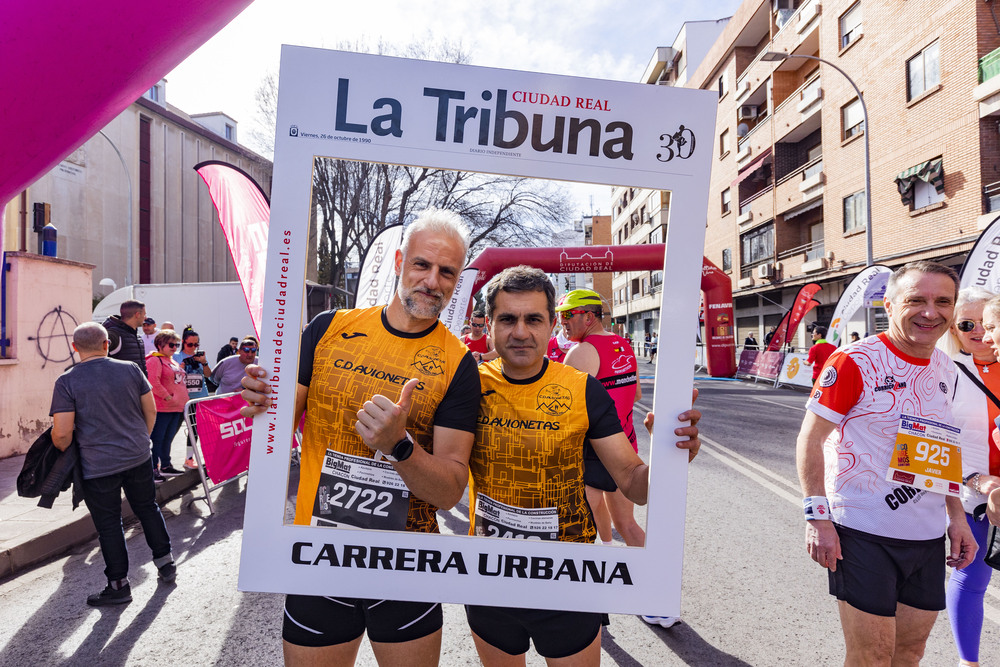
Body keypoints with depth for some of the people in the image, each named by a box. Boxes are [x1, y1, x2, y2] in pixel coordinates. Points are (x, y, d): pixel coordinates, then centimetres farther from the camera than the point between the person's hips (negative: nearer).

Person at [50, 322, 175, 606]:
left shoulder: (67, 381, -11)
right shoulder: (130, 369, -2)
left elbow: (62, 433, -14)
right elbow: (151, 411, 4)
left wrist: (62, 453, 8)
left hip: (97, 466, -3)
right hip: (138, 457, 3)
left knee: (108, 524, 9)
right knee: (148, 508, 20)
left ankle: (119, 585, 19)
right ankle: (165, 563, 30)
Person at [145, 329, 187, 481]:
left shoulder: (174, 362, 20)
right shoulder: (154, 360, -9)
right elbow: (153, 381, -20)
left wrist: (184, 399, 18)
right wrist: (167, 397, -20)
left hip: (177, 408, 9)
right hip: (162, 408, -9)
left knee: (168, 439, 16)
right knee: (157, 439, -3)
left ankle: (165, 466, 25)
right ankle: (153, 469, 3)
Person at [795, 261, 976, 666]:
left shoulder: (945, 370, 8)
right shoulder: (854, 362, -15)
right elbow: (810, 439, -14)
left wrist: (956, 516, 12)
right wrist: (818, 518, -19)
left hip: (928, 535, 7)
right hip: (863, 533, -7)